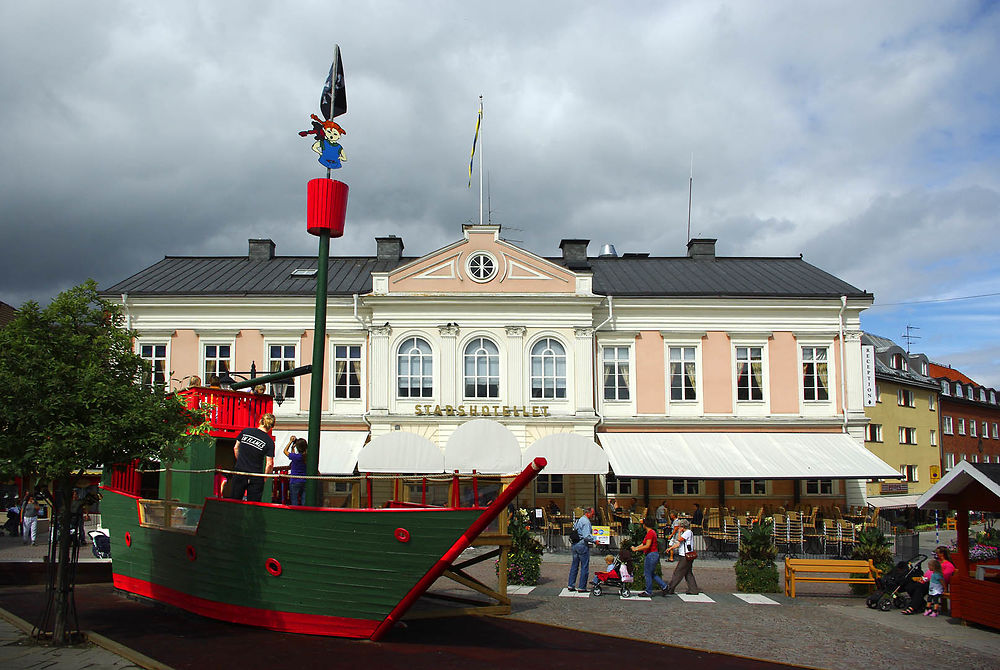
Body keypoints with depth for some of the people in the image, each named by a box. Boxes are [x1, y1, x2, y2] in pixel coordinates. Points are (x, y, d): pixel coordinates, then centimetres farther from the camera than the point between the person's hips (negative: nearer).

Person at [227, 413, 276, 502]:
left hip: (239, 473, 2)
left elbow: (236, 448, 11)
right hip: (256, 477, -2)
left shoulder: (245, 431, 0)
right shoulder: (269, 442, -7)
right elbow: (269, 464, -9)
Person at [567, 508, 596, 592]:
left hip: (575, 545, 9)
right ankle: (582, 587, 0)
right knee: (584, 567, -1)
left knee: (574, 566, 14)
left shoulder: (579, 520, 16)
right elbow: (587, 536, -22)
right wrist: (594, 541, -10)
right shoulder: (586, 522, -13)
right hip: (583, 546, -9)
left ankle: (570, 586, 15)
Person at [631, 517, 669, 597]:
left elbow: (647, 546, -22)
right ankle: (663, 586, 16)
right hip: (653, 554, 10)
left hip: (651, 554, -10)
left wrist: (636, 549, -16)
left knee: (648, 573, 0)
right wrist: (635, 547, 11)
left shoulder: (650, 533, -17)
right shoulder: (652, 532, 15)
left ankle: (648, 592, 7)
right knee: (650, 573, 16)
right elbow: (644, 544, 19)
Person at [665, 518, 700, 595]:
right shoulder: (685, 533, 19)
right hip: (685, 556, 10)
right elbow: (678, 544, 20)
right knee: (688, 573, 11)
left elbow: (679, 539, -22)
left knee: (678, 572, -5)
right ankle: (693, 590, 12)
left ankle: (670, 589, -2)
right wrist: (670, 548, 11)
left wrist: (679, 532, -8)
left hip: (686, 557, -10)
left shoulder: (688, 532, -11)